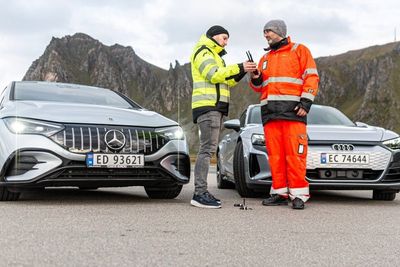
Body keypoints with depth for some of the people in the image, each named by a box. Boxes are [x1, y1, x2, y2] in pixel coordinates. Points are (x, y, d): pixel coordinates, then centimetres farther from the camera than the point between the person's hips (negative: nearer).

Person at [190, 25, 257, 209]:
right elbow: (214, 75, -17)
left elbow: (225, 81, 23)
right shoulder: (203, 51, -2)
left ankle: (202, 192, 8)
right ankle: (199, 194, -19)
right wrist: (239, 68, -16)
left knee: (208, 149, 7)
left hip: (215, 107, 11)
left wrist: (242, 71, 8)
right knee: (207, 148, -16)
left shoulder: (213, 55, 30)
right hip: (207, 105, -11)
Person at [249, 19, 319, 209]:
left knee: (295, 153, -11)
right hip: (269, 111, 5)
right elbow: (260, 87, 27)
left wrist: (306, 101, -10)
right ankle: (280, 192, 7)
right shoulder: (265, 58, 27)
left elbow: (312, 77, 2)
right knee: (275, 154, 2)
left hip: (292, 110, -5)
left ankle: (298, 194, -8)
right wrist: (255, 79, 4)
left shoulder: (299, 51, 11)